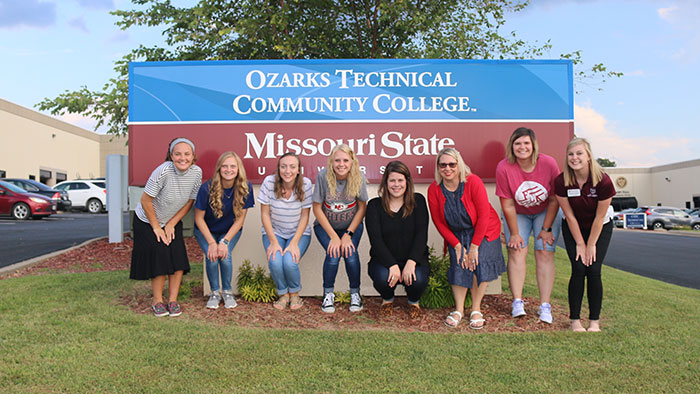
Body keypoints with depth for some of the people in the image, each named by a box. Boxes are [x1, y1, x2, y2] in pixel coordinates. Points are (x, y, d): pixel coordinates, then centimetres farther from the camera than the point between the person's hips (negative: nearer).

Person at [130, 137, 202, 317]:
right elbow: (146, 201, -22)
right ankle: (157, 301, 5)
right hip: (147, 221, -4)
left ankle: (173, 300, 4)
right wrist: (156, 227, -14)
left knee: (177, 257, -7)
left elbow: (189, 201, -4)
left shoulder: (196, 172, -16)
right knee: (159, 256, -11)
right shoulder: (163, 171, -31)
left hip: (173, 222, 4)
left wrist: (171, 225, -6)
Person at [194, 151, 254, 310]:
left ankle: (227, 291, 3)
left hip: (230, 231, 1)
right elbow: (199, 218, -14)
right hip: (206, 231, -1)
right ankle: (214, 292, 4)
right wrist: (211, 243, -21)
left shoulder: (245, 188, -20)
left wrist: (225, 242, -21)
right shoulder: (207, 188, -24)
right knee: (212, 257, -22)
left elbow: (239, 219, -12)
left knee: (225, 256, -23)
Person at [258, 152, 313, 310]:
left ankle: (294, 294, 6)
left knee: (290, 262, -26)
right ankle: (283, 294, 5)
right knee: (275, 262, -26)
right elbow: (265, 214, -10)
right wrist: (273, 242, -16)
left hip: (299, 233, 0)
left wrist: (294, 243, -18)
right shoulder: (269, 182, -16)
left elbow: (304, 216, -10)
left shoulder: (305, 184, -15)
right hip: (273, 232, 1)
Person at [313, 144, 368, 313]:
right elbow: (317, 208, -14)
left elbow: (362, 207, -9)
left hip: (352, 225, 1)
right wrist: (333, 236, -17)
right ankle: (328, 293, 2)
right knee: (334, 254, -24)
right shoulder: (323, 176, -21)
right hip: (325, 225, 0)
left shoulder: (358, 177, -17)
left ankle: (355, 293, 3)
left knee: (350, 254, -23)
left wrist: (348, 234, -16)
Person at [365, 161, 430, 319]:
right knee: (382, 277, -32)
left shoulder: (418, 201, 2)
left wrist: (411, 262, -23)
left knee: (418, 279, -31)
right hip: (384, 259, 0)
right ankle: (387, 299, 9)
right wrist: (392, 265, -24)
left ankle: (413, 301, 10)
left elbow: (421, 234, -7)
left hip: (414, 259, 0)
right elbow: (375, 239, -10)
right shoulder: (375, 205, 0)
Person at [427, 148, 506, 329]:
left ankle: (476, 310, 2)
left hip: (483, 230, -2)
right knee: (459, 265, -11)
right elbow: (438, 221, -5)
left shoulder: (473, 182, -22)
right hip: (456, 234, 2)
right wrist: (457, 246, -10)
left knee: (479, 264, -15)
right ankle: (459, 309, 7)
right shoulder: (434, 189, -13)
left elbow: (484, 215, -19)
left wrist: (474, 246, -18)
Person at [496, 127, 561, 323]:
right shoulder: (504, 168, -23)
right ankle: (517, 302, -11)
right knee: (516, 251, -13)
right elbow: (508, 206, -16)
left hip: (546, 212, 0)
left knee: (545, 254, -9)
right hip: (518, 215, 0)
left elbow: (555, 200, -11)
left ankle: (545, 306, -9)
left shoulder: (548, 163, -22)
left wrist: (546, 229, -10)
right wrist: (514, 234, -12)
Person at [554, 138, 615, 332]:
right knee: (578, 269, -10)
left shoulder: (603, 181, -25)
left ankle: (594, 321, 3)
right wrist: (580, 244, -10)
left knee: (594, 270, -11)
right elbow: (570, 216, -13)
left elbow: (599, 217, -16)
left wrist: (591, 245, -11)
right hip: (573, 228, 1)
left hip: (600, 228, -1)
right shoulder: (561, 181, -21)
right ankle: (575, 320, 1)